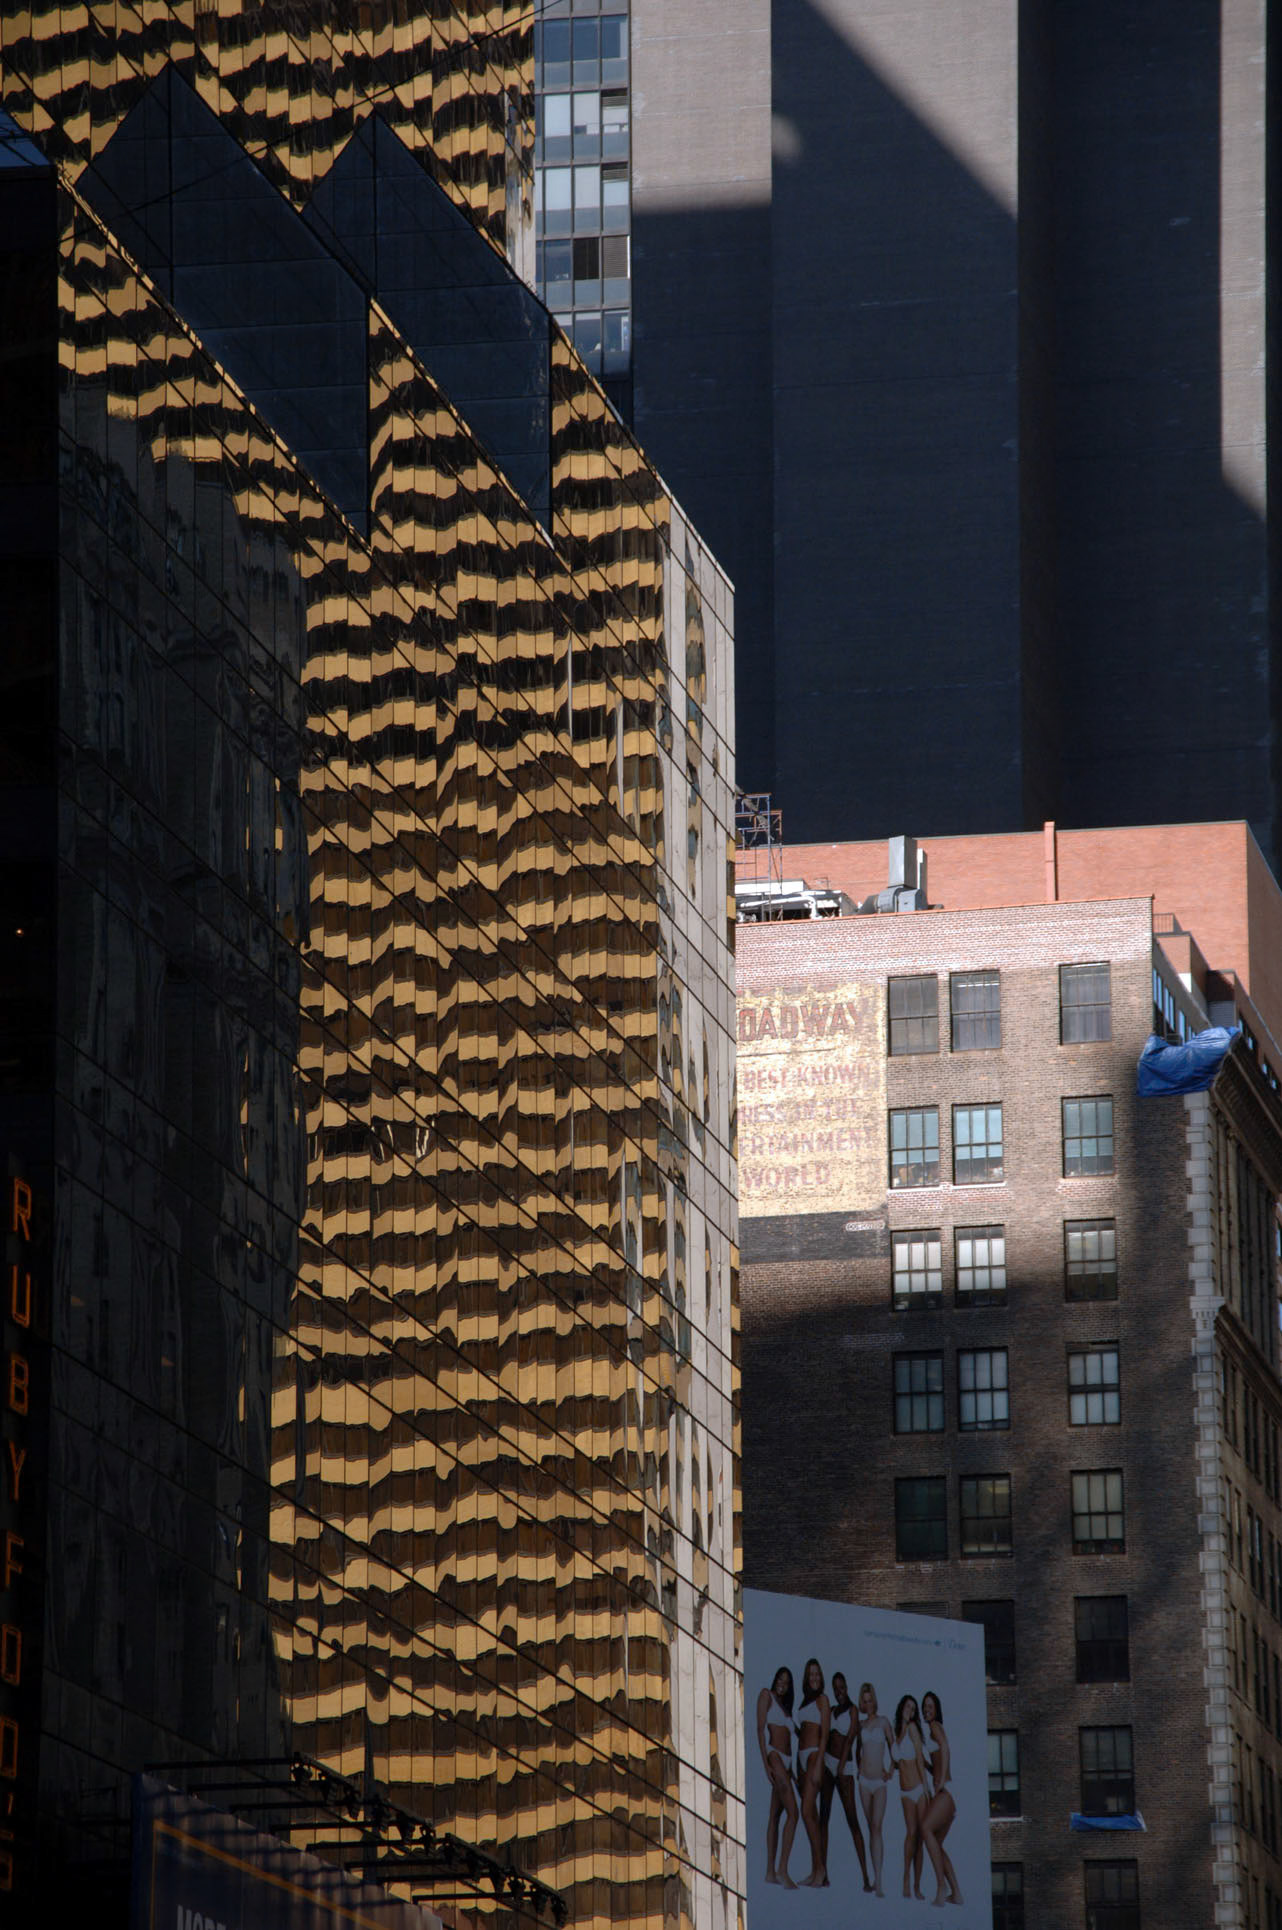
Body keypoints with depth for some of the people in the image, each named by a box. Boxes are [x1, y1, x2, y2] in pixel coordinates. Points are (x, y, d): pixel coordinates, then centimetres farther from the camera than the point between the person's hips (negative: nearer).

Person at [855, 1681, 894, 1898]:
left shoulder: (883, 1722, 0)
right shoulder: (860, 1725, 9)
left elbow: (893, 1747, 7)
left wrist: (891, 1770, -2)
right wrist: (859, 1768, 10)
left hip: (880, 1782, -4)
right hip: (864, 1781, 4)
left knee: (877, 1827, -14)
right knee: (871, 1828, 9)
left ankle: (879, 1883, -20)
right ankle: (875, 1877, 17)